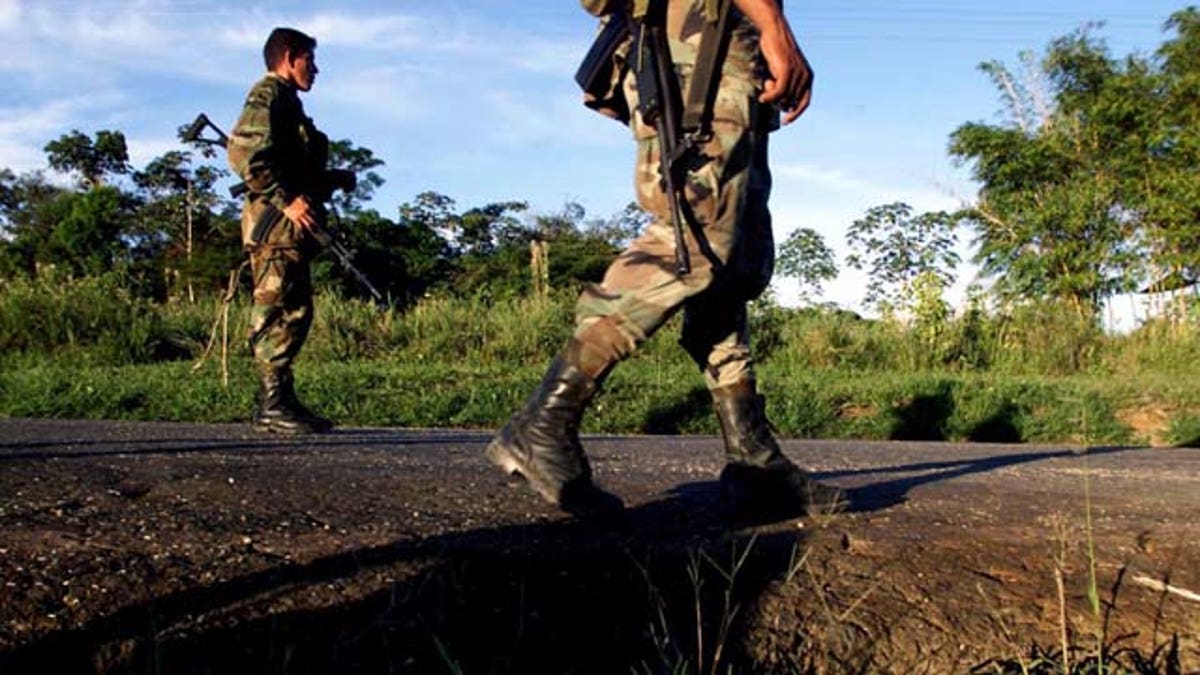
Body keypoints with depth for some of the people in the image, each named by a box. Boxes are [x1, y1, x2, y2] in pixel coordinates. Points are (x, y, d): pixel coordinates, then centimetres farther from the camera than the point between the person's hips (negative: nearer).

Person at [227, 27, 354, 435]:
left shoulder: (288, 102, 27)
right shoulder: (268, 95, -4)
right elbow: (243, 153, -19)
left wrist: (336, 180, 15)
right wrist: (286, 200, -22)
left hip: (290, 226, 10)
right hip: (276, 222, -10)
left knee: (295, 312, 9)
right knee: (276, 312, -11)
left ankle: (281, 401, 14)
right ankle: (273, 405, -10)